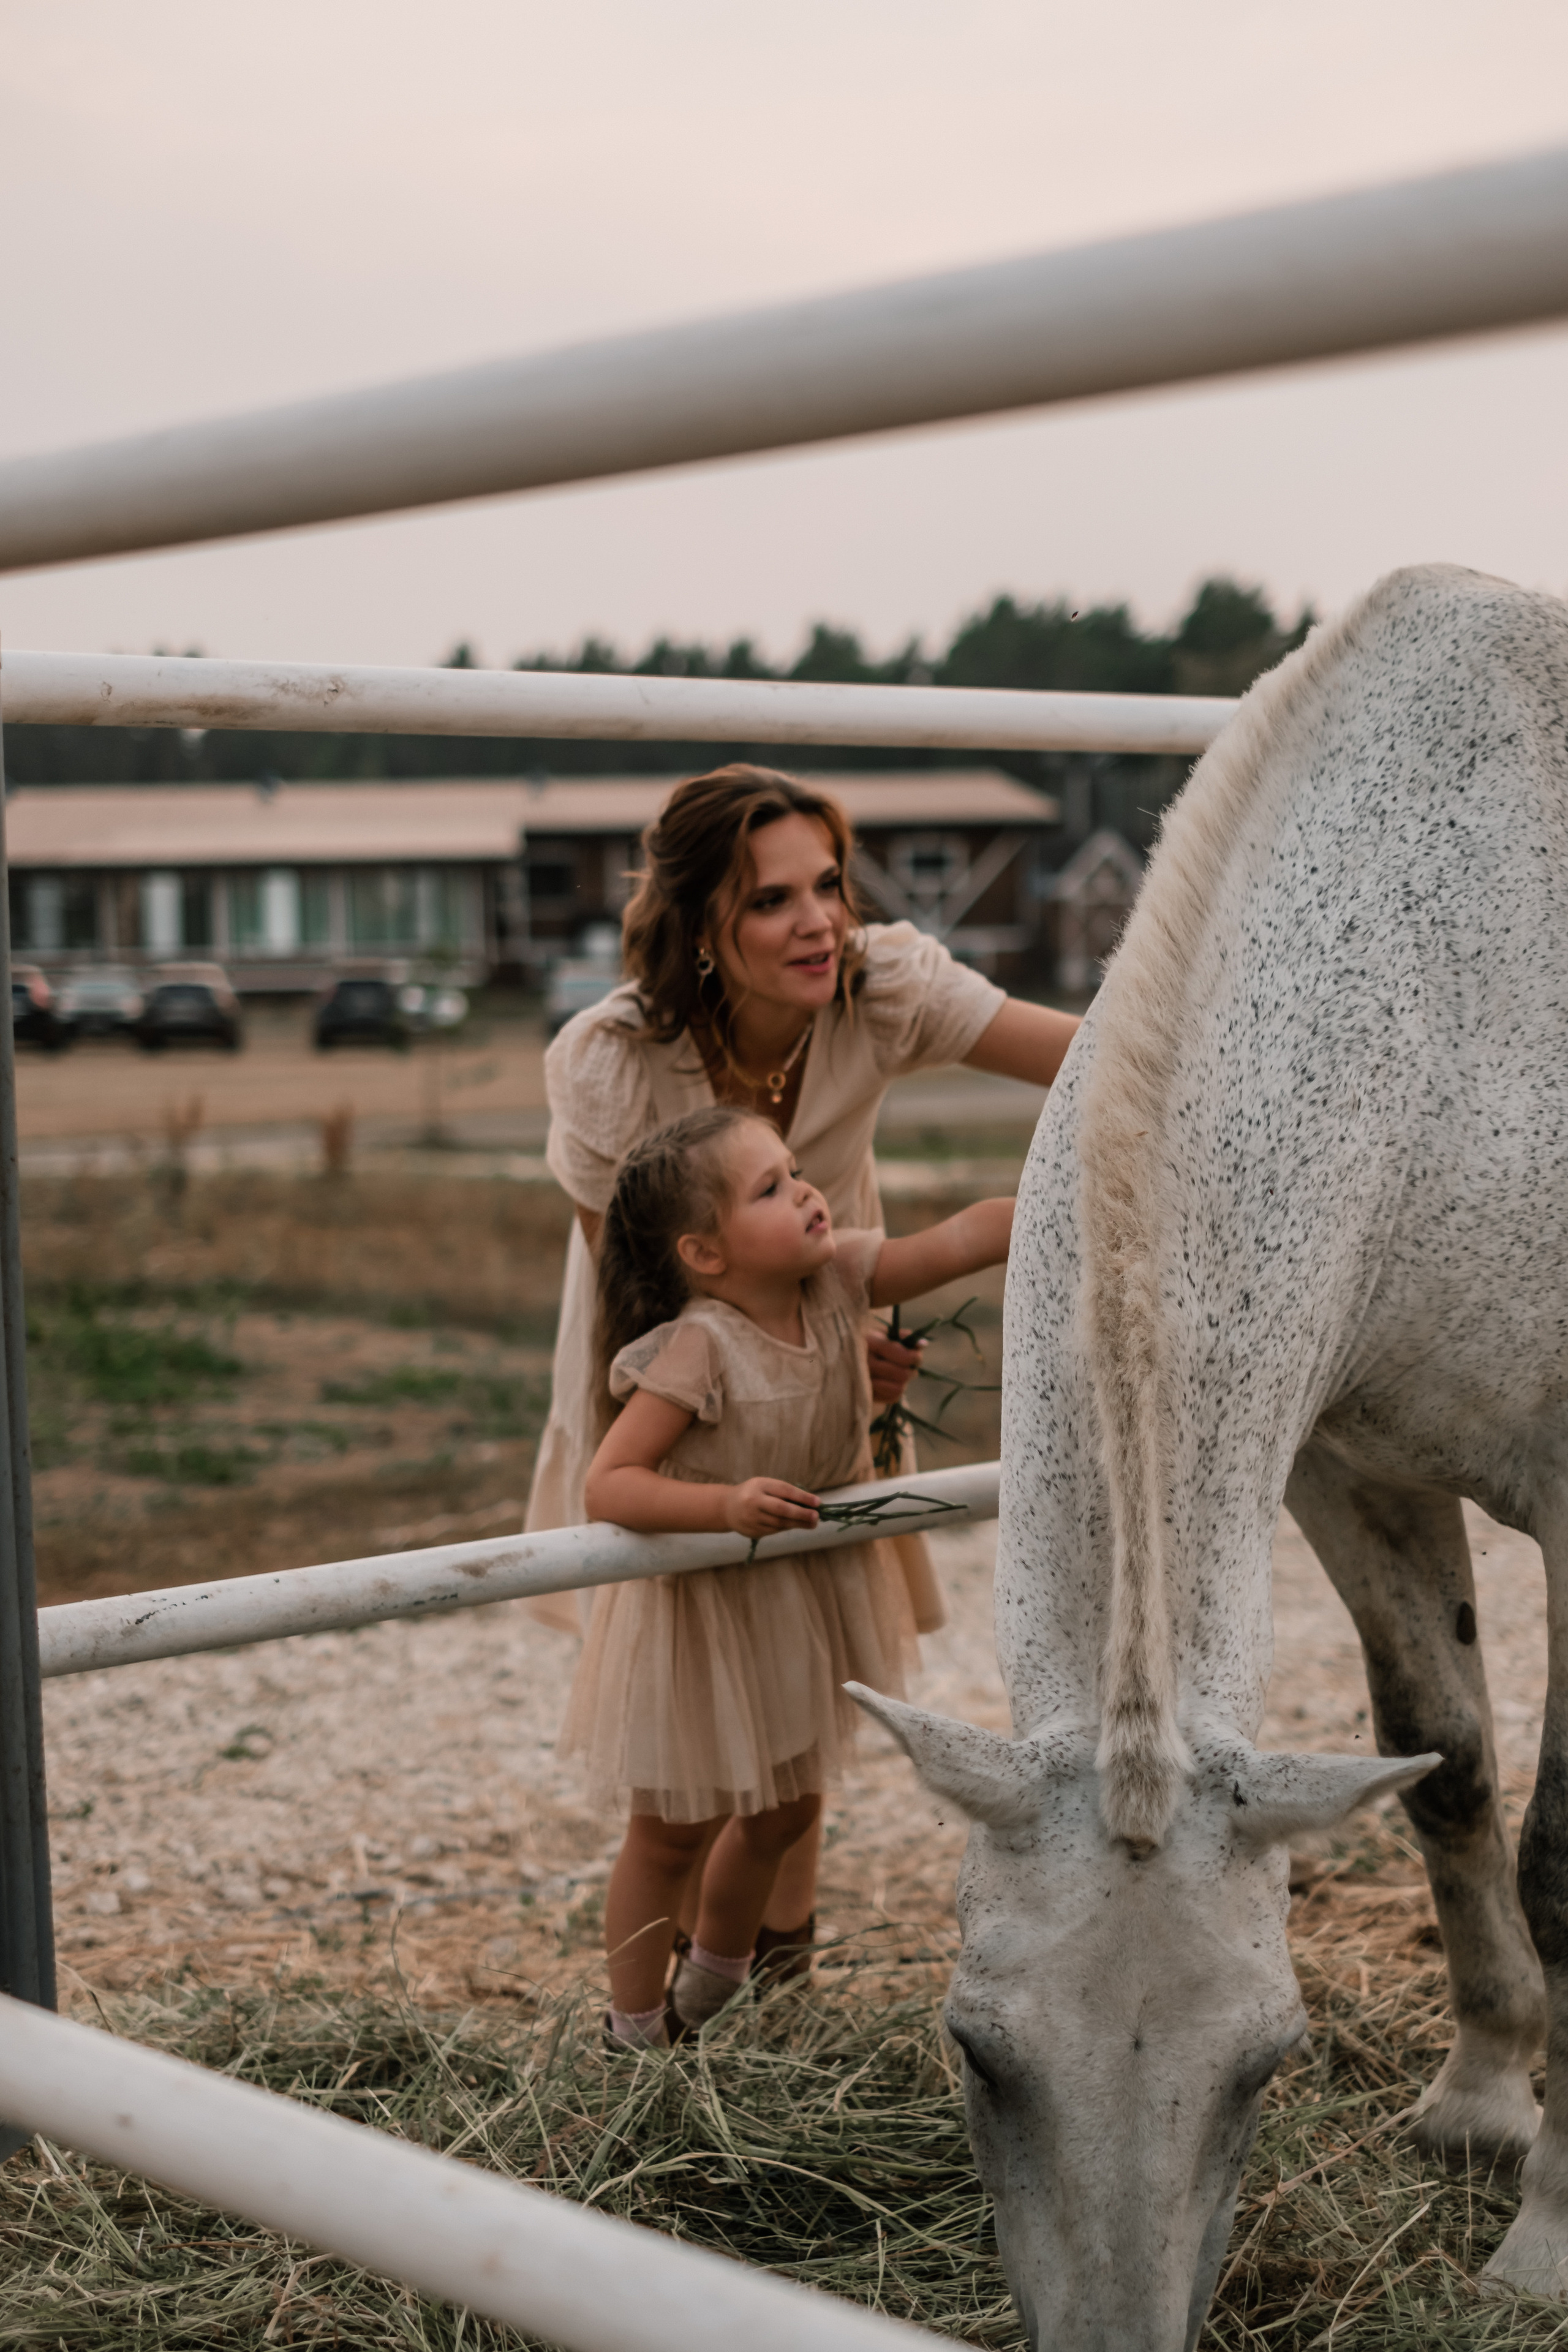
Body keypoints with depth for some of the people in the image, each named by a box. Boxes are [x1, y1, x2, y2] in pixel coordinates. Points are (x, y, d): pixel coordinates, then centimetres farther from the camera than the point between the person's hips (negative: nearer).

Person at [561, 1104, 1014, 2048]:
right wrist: (726, 1503, -42)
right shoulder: (698, 1349, -29)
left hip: (805, 1598, 7)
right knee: (674, 1830, 9)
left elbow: (960, 1242, -16)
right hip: (703, 1607, -7)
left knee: (786, 1811, 22)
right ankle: (636, 2038, 28)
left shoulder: (837, 1280, -12)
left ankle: (710, 1996, 46)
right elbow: (608, 1484, -30)